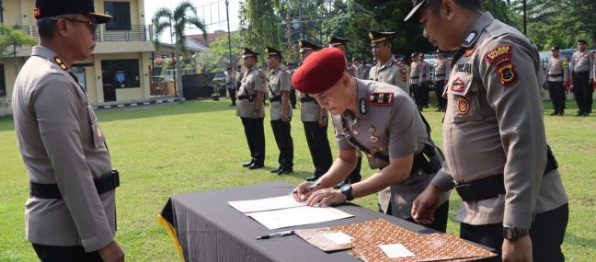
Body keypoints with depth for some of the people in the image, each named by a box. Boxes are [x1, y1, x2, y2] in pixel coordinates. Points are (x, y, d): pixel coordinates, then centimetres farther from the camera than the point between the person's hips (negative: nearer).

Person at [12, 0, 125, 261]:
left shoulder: (38, 73, 12)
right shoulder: (53, 82, -20)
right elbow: (72, 171, -24)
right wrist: (102, 239, -22)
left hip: (62, 224, 10)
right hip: (69, 230, -10)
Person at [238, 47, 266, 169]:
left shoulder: (258, 74, -13)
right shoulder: (246, 73, 16)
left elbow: (260, 93, -19)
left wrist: (257, 110, -22)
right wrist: (240, 109, 19)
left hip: (253, 111, -9)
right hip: (245, 111, 9)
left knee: (257, 136, -1)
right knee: (249, 136, 15)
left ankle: (259, 161, 5)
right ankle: (254, 158, 25)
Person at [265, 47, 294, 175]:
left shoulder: (282, 73, -13)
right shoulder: (271, 74, 14)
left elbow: (285, 94, -19)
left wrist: (284, 112, -22)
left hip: (281, 111, -9)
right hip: (274, 111, 9)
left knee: (285, 139, -1)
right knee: (279, 139, 15)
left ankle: (288, 165, 6)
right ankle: (283, 164, 25)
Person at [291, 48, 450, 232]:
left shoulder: (394, 103, -31)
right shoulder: (339, 112, -8)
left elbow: (400, 170, -28)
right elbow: (347, 159, 6)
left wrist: (344, 193, -29)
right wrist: (319, 185, -12)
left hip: (422, 192, -6)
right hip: (390, 191, 7)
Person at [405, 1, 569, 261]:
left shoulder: (500, 47, -17)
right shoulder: (470, 53, 13)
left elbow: (525, 143, -24)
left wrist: (516, 231, -25)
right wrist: (436, 186, 18)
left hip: (516, 216, -9)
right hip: (480, 212, 9)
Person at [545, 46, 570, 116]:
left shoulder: (562, 59, -4)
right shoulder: (550, 59, 17)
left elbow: (566, 69, -10)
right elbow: (547, 70, 20)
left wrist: (565, 80, -17)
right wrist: (546, 80, 17)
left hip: (559, 80, -6)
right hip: (550, 80, 6)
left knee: (560, 96, -2)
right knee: (553, 96, 8)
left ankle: (561, 111, 4)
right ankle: (556, 110, 17)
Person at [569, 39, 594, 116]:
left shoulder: (589, 54, 1)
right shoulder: (574, 54, 14)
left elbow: (592, 66, -5)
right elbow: (571, 66, 15)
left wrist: (591, 77, -13)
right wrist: (571, 77, 7)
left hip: (585, 75, -4)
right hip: (576, 75, 5)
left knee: (587, 93, -3)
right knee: (577, 93, 6)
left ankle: (587, 110, 4)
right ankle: (581, 110, 16)